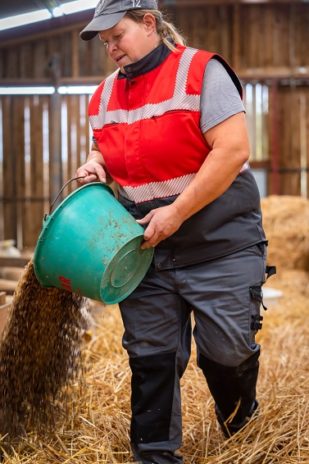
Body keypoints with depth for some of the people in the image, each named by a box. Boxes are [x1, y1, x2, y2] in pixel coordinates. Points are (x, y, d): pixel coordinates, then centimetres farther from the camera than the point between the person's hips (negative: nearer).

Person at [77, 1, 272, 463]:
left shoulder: (200, 71, -12)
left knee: (225, 347, 0)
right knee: (151, 355, 5)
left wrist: (177, 212, -21)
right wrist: (95, 165, 0)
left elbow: (233, 150, -20)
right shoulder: (104, 96, 8)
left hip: (220, 243, -5)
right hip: (146, 247, 5)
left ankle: (237, 405, 35)